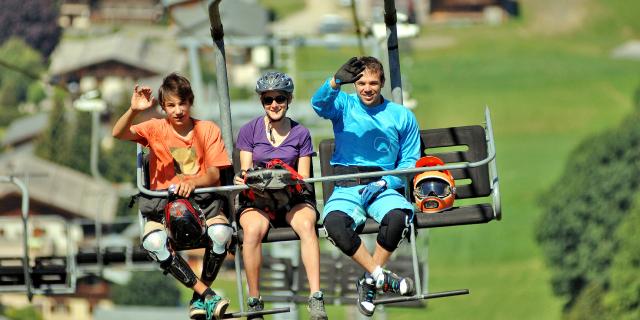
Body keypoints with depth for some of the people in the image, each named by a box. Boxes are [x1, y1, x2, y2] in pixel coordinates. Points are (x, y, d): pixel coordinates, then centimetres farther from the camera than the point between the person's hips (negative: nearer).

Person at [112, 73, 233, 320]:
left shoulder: (208, 130, 8)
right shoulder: (156, 129, 7)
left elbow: (214, 174, 1)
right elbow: (118, 134, -9)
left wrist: (192, 182, -21)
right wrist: (134, 111, -27)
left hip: (202, 199, 0)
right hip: (163, 203, 0)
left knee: (221, 233, -34)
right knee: (154, 241, -35)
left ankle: (198, 299, -13)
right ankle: (207, 295, -27)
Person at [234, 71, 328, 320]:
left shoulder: (300, 134, 11)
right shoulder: (249, 131, 10)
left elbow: (303, 178, 6)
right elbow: (245, 173, 7)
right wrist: (244, 179, -18)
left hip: (293, 198, 0)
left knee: (306, 224, -34)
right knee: (253, 230, -35)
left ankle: (316, 299, -41)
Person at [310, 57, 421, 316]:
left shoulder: (402, 116, 13)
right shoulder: (344, 106, 10)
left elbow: (410, 161, 11)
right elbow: (319, 103, -13)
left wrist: (384, 183, -7)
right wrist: (337, 81, -34)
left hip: (383, 187, 0)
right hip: (346, 189, 0)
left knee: (398, 216, -34)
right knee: (334, 222, -34)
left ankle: (370, 283, -16)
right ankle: (382, 276, -22)